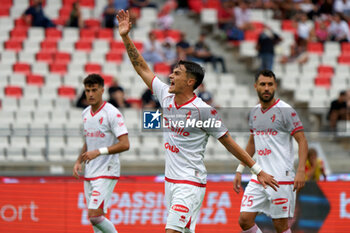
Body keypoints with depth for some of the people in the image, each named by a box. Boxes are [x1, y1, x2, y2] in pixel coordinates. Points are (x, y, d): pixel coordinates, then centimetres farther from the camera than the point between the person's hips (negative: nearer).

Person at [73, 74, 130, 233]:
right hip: (89, 174, 8)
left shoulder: (112, 113, -12)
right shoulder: (85, 113, 12)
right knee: (94, 218, 7)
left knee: (94, 216, -17)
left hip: (107, 173, -8)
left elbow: (124, 144, -19)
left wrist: (99, 152, -26)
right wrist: (79, 161, 11)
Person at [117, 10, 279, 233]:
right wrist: (126, 37, 8)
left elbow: (229, 142, -7)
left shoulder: (203, 111, -14)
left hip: (191, 184, -7)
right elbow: (142, 68, 13)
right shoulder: (166, 97, 4)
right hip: (170, 181, 7)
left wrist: (259, 171, -6)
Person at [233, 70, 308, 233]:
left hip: (281, 178, -6)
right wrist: (239, 170, 21)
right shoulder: (254, 112, 12)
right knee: (244, 219, -4)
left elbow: (302, 141, -10)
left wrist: (300, 171, -20)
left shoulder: (285, 111, -7)